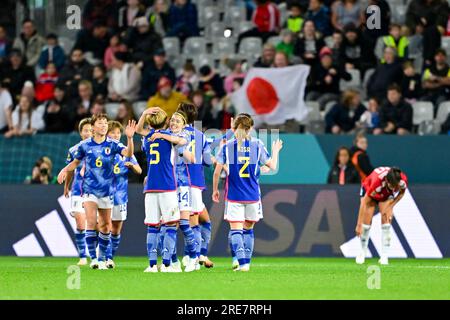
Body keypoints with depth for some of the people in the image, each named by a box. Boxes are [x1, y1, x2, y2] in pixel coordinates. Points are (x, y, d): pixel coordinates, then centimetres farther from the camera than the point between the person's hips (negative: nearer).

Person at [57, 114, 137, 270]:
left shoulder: (112, 144, -4)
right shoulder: (85, 145, -1)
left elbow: (128, 153, -20)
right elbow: (76, 162, 14)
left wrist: (129, 138, -37)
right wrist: (65, 170, -4)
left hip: (106, 191, 1)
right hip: (89, 189, -1)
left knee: (105, 226, 8)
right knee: (91, 222, -17)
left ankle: (102, 258, 22)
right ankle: (93, 258, -12)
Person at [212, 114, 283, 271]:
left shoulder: (226, 147, -3)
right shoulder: (257, 145, -1)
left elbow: (217, 172, -2)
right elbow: (272, 166, 6)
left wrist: (215, 190, 13)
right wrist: (275, 151, 25)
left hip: (234, 195, -2)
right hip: (253, 195, 2)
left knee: (235, 229, -2)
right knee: (248, 229, 17)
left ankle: (242, 262, -18)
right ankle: (246, 261, 17)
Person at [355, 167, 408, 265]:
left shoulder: (403, 180, -35)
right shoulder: (377, 181, -45)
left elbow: (402, 192, -8)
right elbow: (364, 203, -39)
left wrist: (391, 207, -18)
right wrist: (359, 225, -39)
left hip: (387, 195, 2)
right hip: (368, 191, -2)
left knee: (386, 222, -14)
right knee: (366, 223, -11)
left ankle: (384, 257, -12)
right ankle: (363, 251, 11)